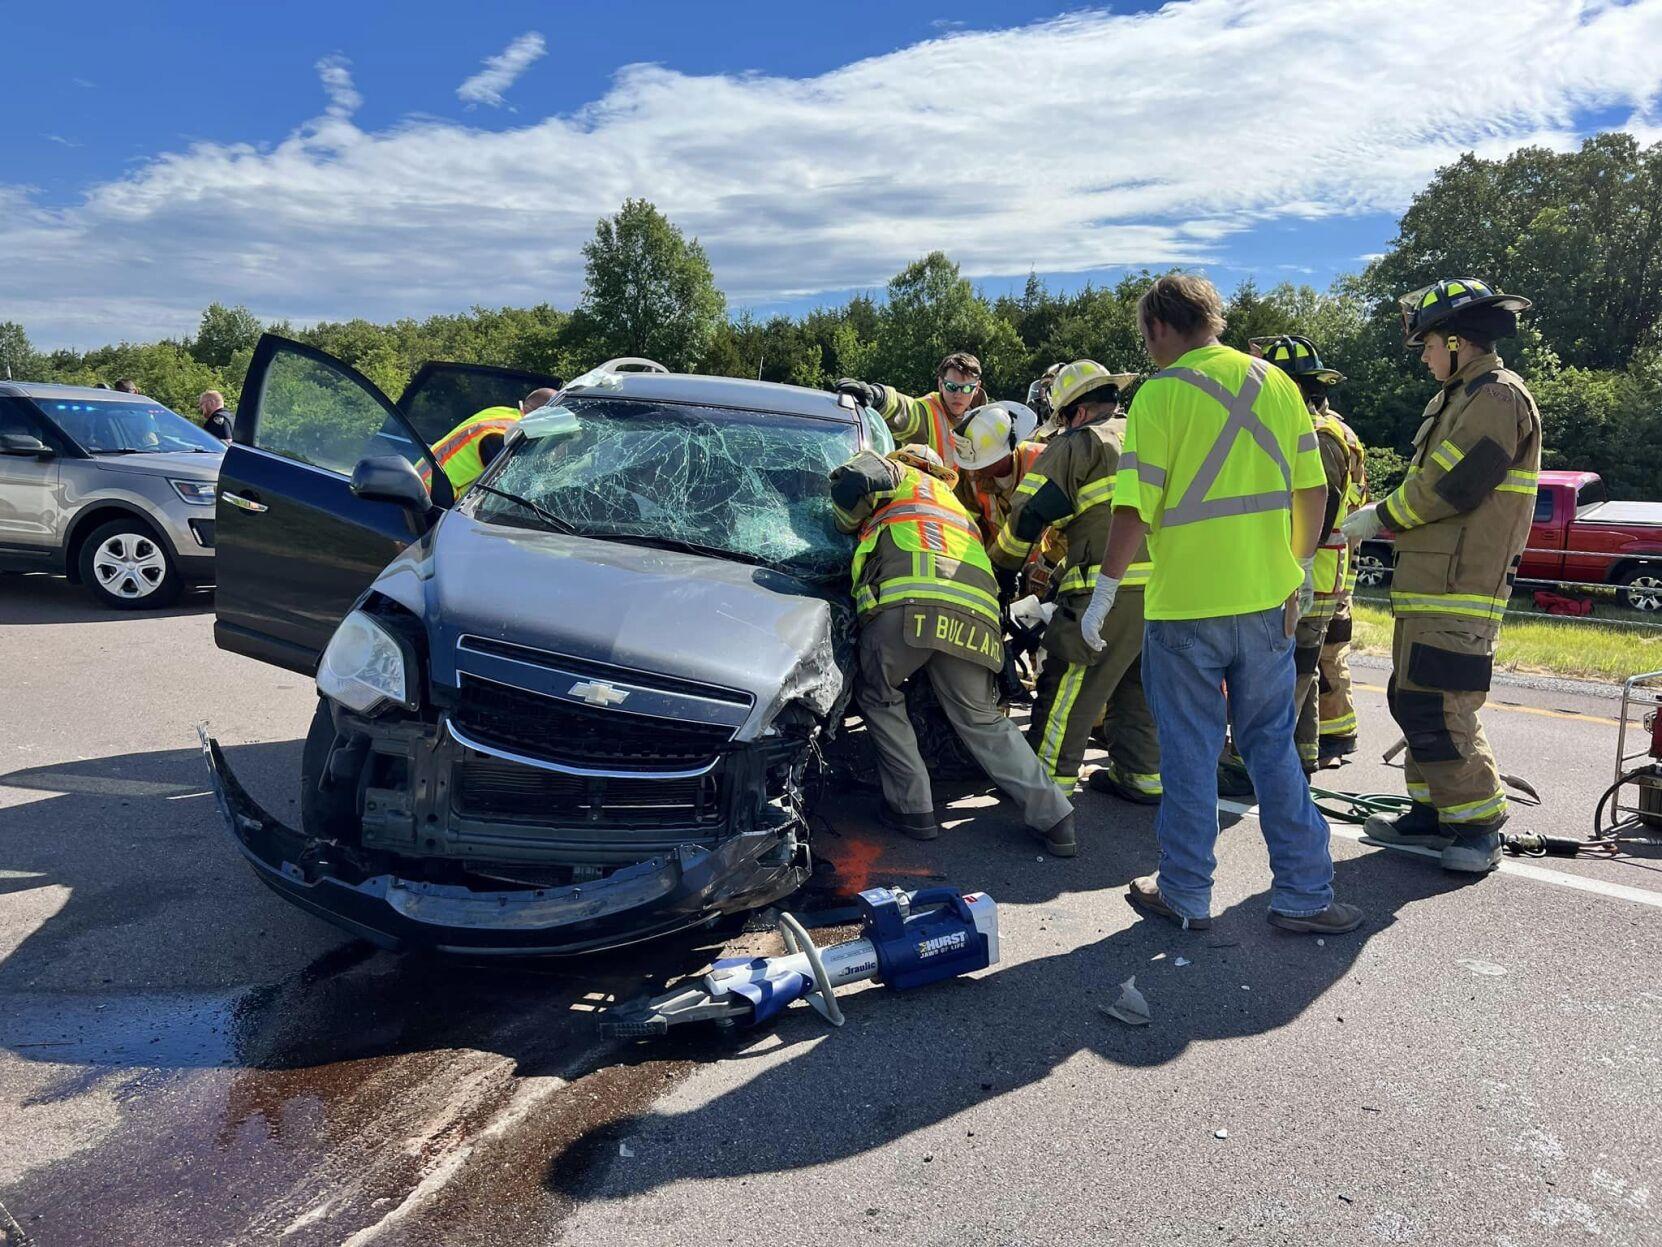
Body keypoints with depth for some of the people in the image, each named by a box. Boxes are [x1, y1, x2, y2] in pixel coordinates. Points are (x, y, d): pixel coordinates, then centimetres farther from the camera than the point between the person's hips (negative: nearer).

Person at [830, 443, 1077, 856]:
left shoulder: (901, 475, 24)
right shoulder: (956, 505, 43)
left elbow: (853, 480, 4)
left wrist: (849, 523, 23)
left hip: (910, 601, -5)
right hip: (976, 614, 6)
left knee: (879, 698, 17)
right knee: (983, 720, 17)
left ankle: (913, 807, 13)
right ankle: (1053, 817, 10)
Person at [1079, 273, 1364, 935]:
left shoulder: (1160, 393, -9)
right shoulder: (1277, 383, 7)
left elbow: (1135, 509, -14)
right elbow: (1312, 490, 9)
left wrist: (1105, 589, -5)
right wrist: (1300, 568, 21)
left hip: (1184, 606, -4)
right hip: (1266, 599, 5)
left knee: (1190, 753, 6)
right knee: (1273, 746, 14)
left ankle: (1186, 895, 18)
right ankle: (1304, 894, 19)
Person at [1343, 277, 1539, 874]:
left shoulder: (1499, 397, -10)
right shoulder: (1454, 399, 21)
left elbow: (1451, 486, -18)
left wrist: (1381, 517, -6)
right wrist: (1367, 525, 12)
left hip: (1459, 589, -10)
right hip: (1427, 582, 10)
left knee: (1438, 708, -12)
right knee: (1412, 701, 13)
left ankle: (1479, 825, 0)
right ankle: (1434, 812, 22)